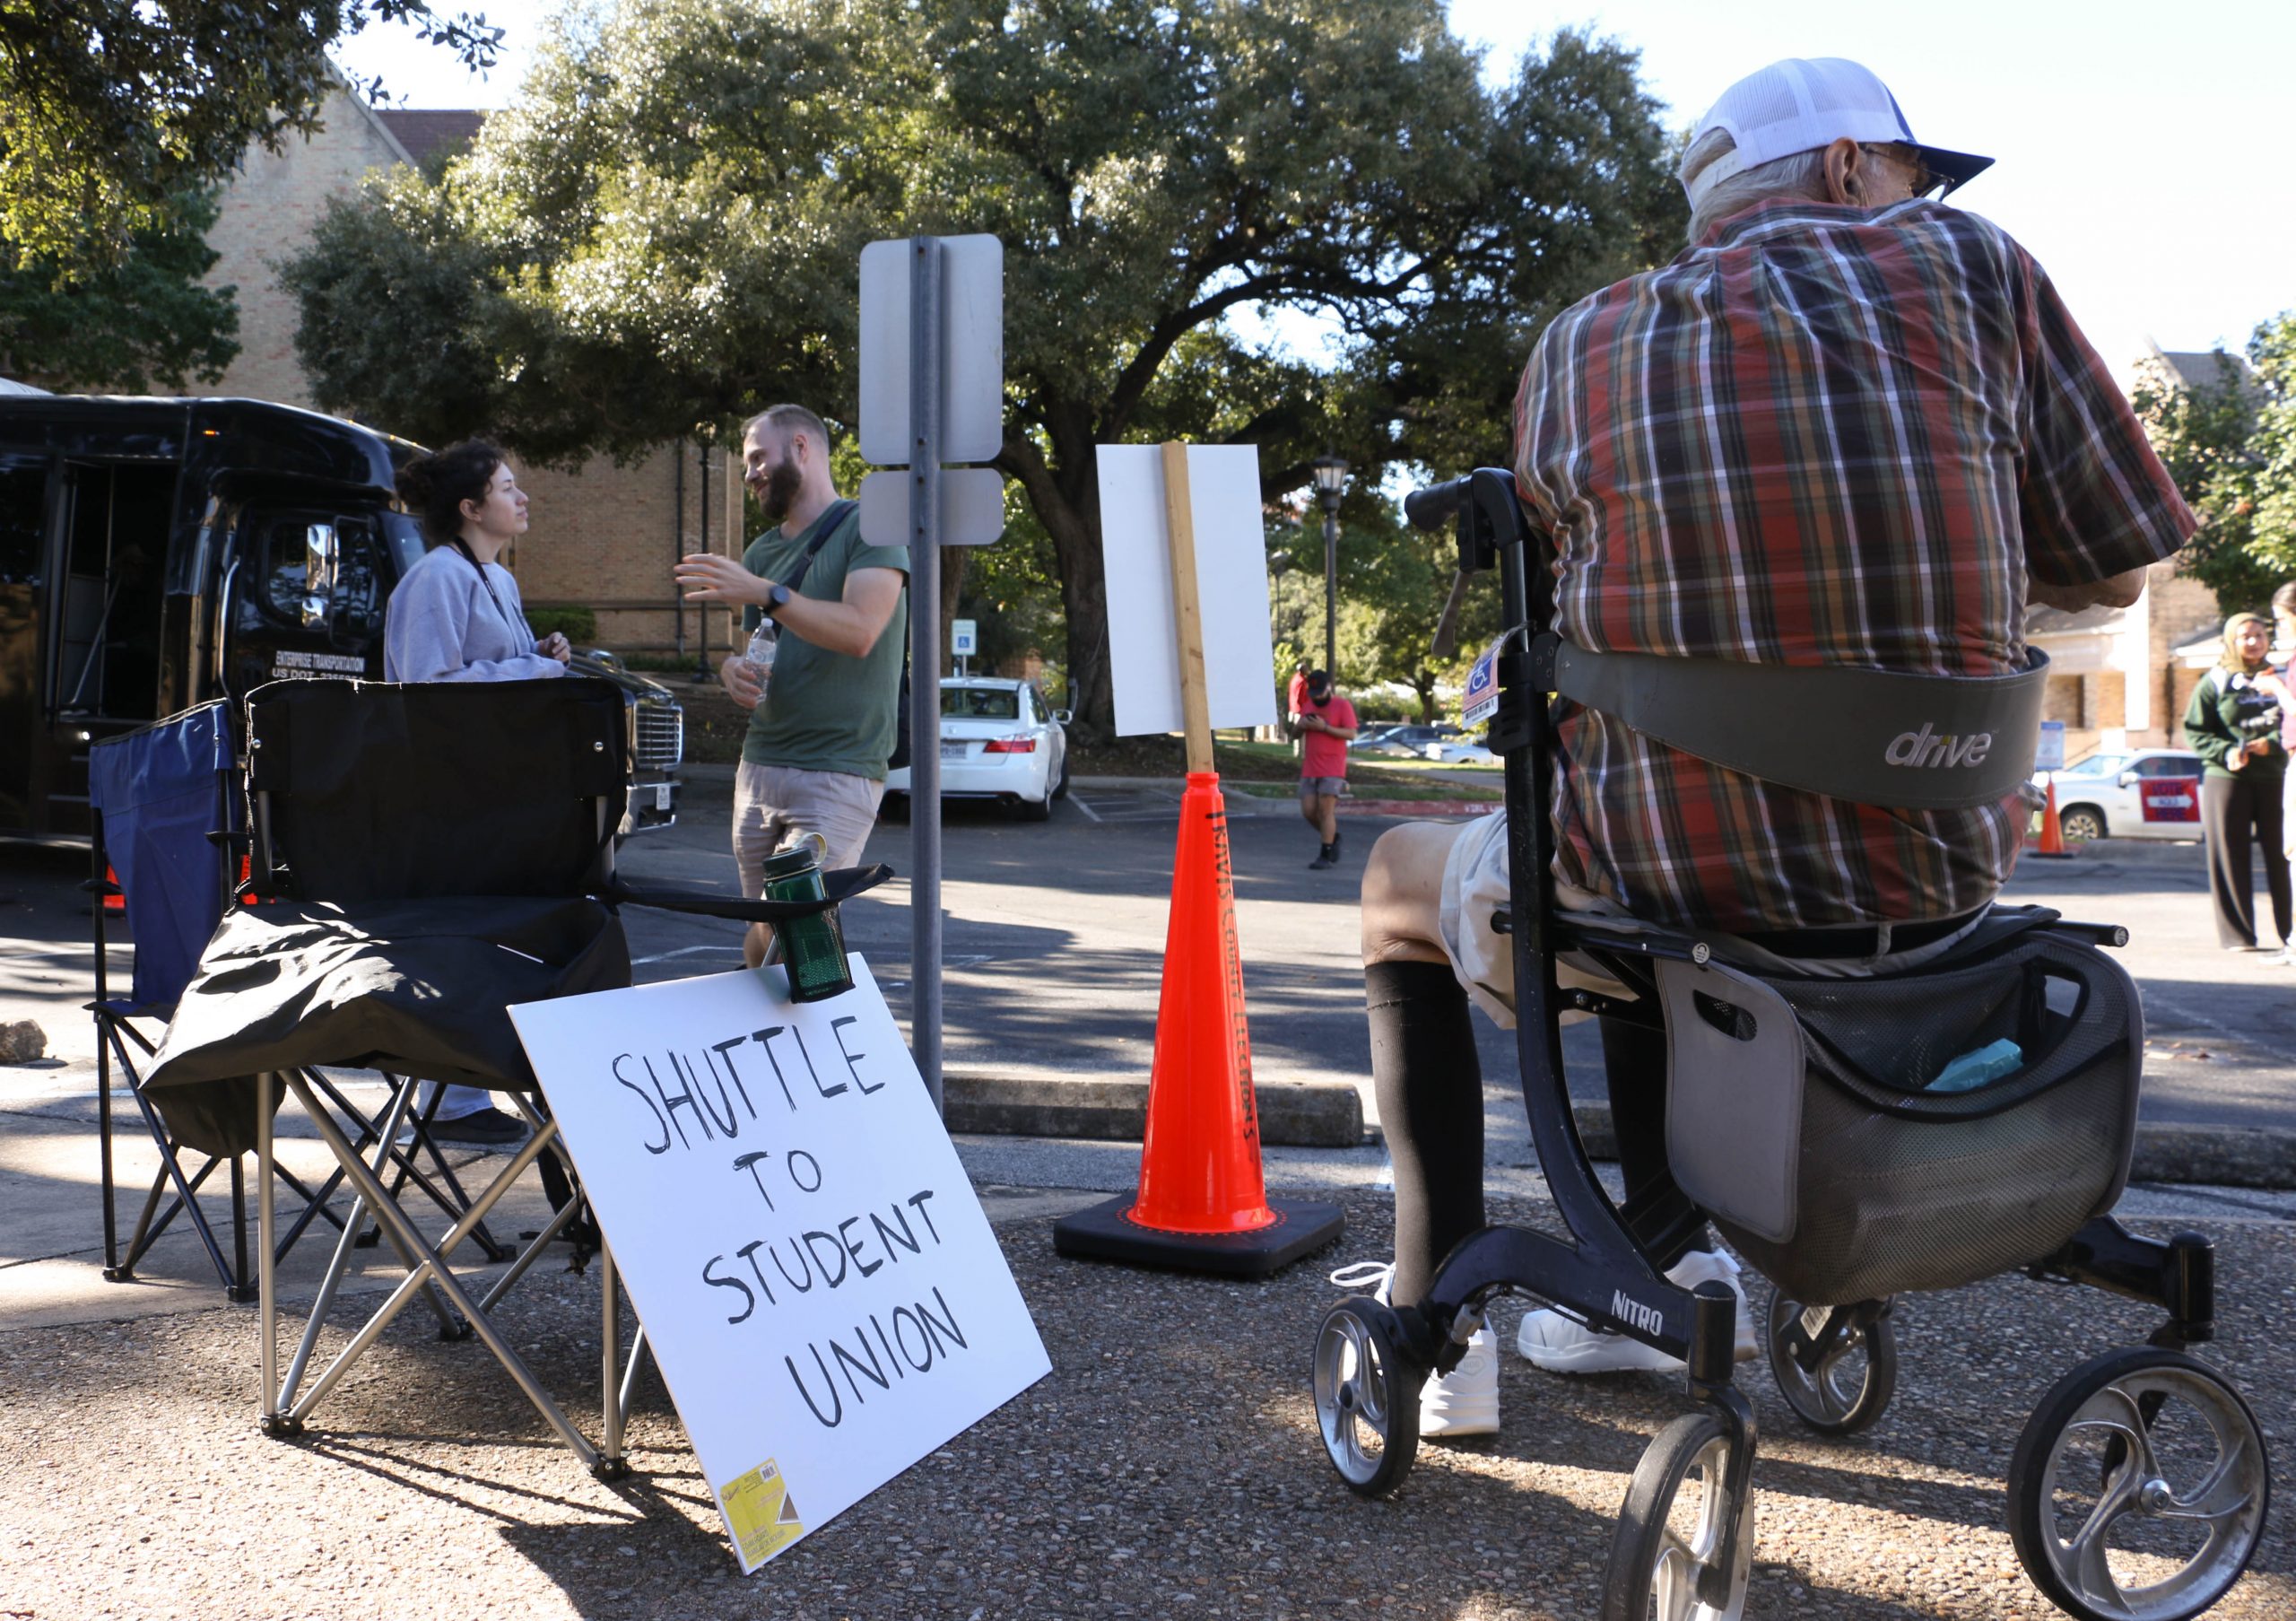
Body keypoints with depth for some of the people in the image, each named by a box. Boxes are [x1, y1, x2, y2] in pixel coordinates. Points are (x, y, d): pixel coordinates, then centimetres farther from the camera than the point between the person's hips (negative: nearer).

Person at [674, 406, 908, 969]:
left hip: (839, 772, -7)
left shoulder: (868, 527, -3)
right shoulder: (761, 552, 19)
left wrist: (765, 593, -24)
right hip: (760, 767, 7)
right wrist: (733, 669, 2)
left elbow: (859, 631, -18)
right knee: (759, 944, 6)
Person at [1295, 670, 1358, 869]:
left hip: (1332, 770, -6)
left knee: (1326, 809, -11)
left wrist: (1325, 727, -20)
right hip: (1310, 769, 6)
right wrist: (1300, 723, -1)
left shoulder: (1342, 705, -5)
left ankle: (1326, 855, -6)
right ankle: (1332, 836, 25)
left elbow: (1351, 734, -12)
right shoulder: (1308, 704, 13)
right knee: (1308, 810, 2)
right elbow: (1298, 726, 23)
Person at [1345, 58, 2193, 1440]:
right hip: (1936, 897, 3)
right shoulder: (1969, 265, 2)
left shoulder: (1575, 353, 4)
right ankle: (1664, 1272, 39)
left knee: (1401, 883, 29)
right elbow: (2118, 573, 7)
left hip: (1679, 896, -2)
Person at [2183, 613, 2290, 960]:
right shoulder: (2215, 682, 4)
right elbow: (2195, 732, 1)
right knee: (2230, 857, 0)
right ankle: (2238, 934, 6)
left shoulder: (2278, 679, 10)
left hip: (2274, 777, 1)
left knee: (2281, 856, 0)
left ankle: (2289, 934, 5)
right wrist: (2225, 752, -14)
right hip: (2226, 778, -1)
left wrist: (2271, 745, -12)